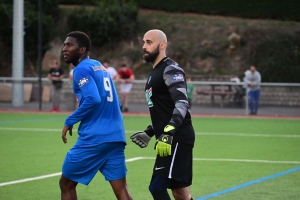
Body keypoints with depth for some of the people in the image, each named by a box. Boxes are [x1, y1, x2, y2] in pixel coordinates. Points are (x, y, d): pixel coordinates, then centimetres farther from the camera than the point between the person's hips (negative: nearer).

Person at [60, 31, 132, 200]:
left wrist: (70, 121, -11)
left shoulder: (82, 69, -7)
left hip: (94, 138, -8)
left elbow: (93, 99, -20)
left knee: (66, 184, 9)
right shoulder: (99, 66, 20)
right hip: (116, 136, 8)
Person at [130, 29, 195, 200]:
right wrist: (149, 133, 27)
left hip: (177, 138, -10)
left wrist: (168, 133, -31)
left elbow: (182, 104, -22)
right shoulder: (155, 73, 21)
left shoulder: (171, 70, -10)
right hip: (169, 139, 10)